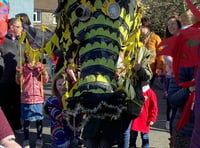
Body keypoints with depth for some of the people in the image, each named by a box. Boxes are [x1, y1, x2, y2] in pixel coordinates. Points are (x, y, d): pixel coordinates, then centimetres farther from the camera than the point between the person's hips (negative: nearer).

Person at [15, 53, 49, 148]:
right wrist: (19, 73, -22)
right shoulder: (23, 67, -3)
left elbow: (45, 81, 1)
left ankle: (39, 138, 23)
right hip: (26, 97, -1)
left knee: (39, 119, 9)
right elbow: (19, 82, -4)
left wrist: (44, 72, -16)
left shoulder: (40, 65, 0)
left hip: (38, 97, 1)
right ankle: (26, 140, 18)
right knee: (26, 119, 7)